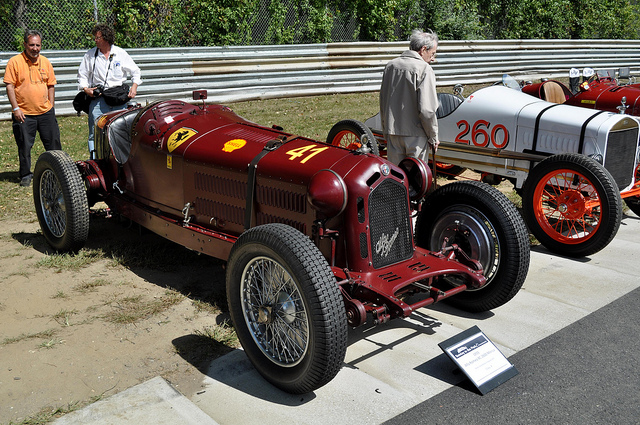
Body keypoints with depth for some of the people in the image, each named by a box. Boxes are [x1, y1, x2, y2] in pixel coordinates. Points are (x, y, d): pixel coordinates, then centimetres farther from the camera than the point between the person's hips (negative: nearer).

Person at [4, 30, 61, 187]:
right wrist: (16, 108, -11)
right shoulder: (14, 62, -4)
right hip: (24, 114, -3)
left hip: (45, 112, 3)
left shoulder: (45, 62, 8)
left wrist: (51, 107, 8)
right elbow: (9, 86, -5)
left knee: (53, 143, 6)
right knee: (24, 146, 4)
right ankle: (26, 175, 17)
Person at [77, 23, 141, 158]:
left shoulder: (120, 53, 8)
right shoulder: (90, 55, 10)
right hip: (98, 96, 0)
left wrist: (134, 85, -1)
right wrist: (85, 88, -2)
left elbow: (135, 71, 15)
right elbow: (82, 74, 16)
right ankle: (94, 159, 0)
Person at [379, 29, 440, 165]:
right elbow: (426, 109, -16)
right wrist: (433, 137, -5)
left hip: (392, 132, 6)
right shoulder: (424, 69, -11)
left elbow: (382, 102, 13)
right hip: (415, 134, -5)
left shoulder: (390, 66, 8)